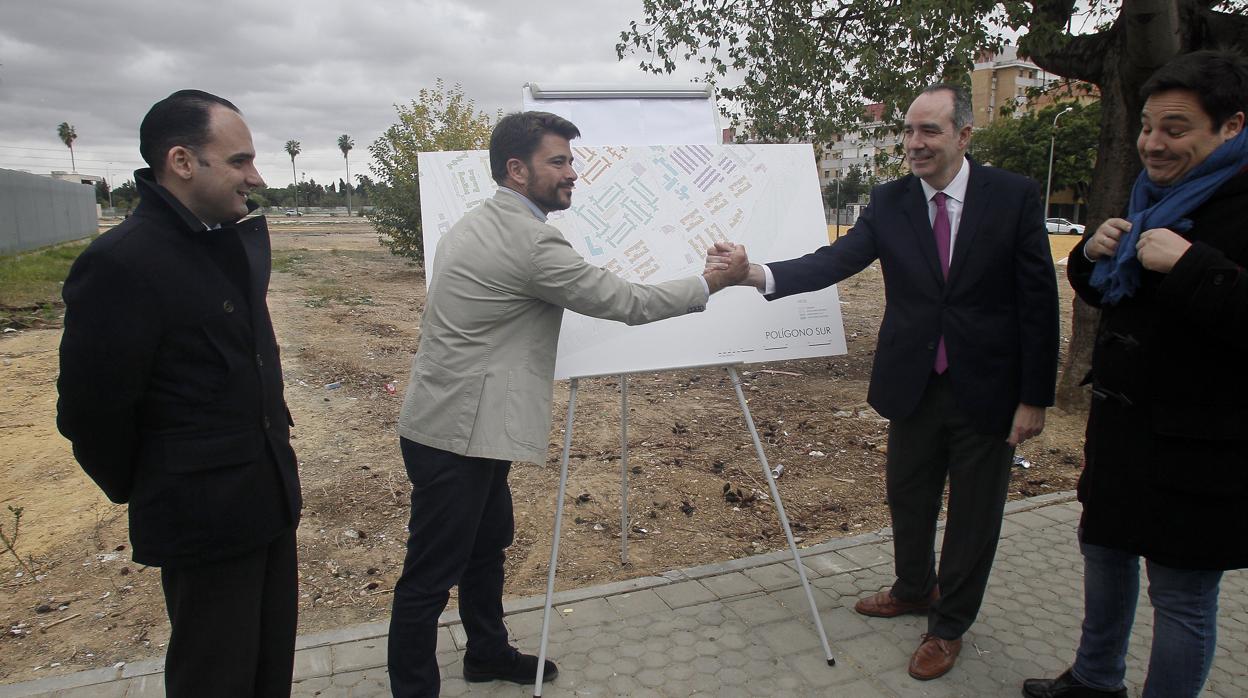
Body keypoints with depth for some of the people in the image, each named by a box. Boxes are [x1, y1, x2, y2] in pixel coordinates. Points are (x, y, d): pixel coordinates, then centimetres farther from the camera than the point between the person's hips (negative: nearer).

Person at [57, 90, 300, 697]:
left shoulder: (242, 238, 4)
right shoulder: (119, 263, -21)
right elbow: (91, 413, -16)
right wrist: (142, 494, -2)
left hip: (269, 499, 7)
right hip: (204, 520, -7)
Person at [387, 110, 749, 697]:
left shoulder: (475, 225, 11)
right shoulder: (531, 242, -20)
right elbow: (624, 302, -15)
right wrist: (715, 281, -5)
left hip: (467, 424, 11)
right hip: (455, 434, -11)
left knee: (488, 544, 23)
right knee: (432, 577, 1)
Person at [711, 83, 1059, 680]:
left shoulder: (1013, 196, -10)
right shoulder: (889, 201, -3)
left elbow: (1038, 300, -8)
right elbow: (837, 259, -15)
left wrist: (1034, 397, -9)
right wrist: (759, 273, -33)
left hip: (987, 388, -2)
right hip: (914, 385, 3)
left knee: (973, 513, 11)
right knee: (907, 497, 19)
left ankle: (949, 625, 34)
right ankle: (914, 590, 47)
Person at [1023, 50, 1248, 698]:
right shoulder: (1153, 198, 10)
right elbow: (1103, 293, 20)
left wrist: (1190, 266, -32)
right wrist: (1091, 252, 1)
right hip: (1121, 421, 9)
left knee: (1181, 596, 5)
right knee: (1104, 549, 23)